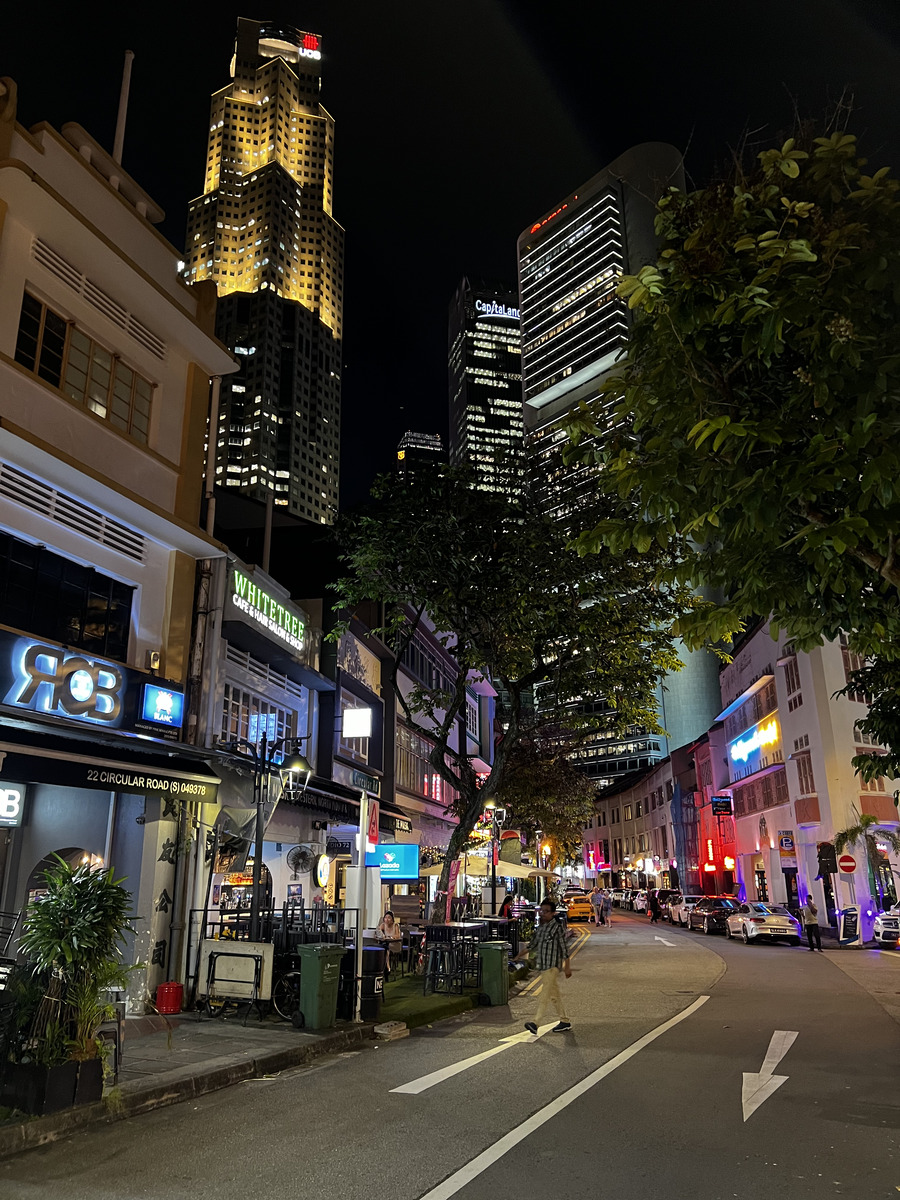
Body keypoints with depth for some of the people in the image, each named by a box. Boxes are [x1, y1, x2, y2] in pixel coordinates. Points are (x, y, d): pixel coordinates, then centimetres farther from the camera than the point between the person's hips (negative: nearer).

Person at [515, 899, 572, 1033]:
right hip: (543, 965, 8)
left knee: (545, 994, -12)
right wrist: (520, 955, 13)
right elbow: (533, 944, 20)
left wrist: (567, 967, -10)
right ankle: (565, 1021, 23)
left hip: (553, 966, -8)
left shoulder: (557, 928, -10)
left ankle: (536, 1023, -17)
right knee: (554, 994, 14)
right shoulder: (539, 927, 12)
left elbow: (564, 948, -9)